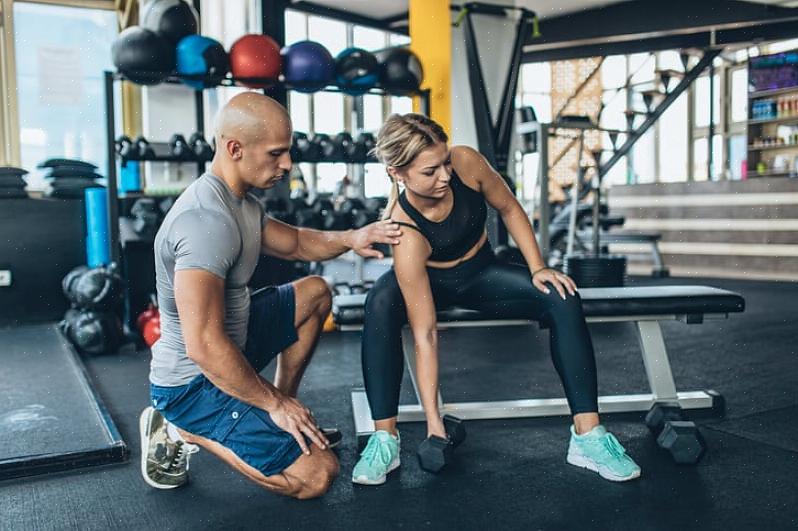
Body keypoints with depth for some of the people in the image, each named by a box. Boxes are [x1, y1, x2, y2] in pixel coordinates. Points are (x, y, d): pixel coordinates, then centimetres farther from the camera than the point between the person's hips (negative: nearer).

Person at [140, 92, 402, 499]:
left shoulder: (239, 201, 4)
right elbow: (205, 347, -33)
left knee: (315, 293, 20)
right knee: (318, 475, -13)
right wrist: (273, 404, -21)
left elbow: (292, 243, 20)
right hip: (195, 381, -10)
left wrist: (349, 239, 0)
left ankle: (288, 418, 22)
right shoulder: (208, 221, -29)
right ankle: (186, 431, 0)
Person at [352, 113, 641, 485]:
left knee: (564, 300, -19)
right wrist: (433, 422, -32)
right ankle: (384, 439, -26)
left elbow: (508, 208, -5)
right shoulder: (406, 235, -36)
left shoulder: (467, 163, -27)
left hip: (481, 273, 4)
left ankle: (588, 437, -16)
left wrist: (537, 268, -12)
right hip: (428, 281, -3)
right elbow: (424, 335, -34)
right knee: (380, 306, -37)